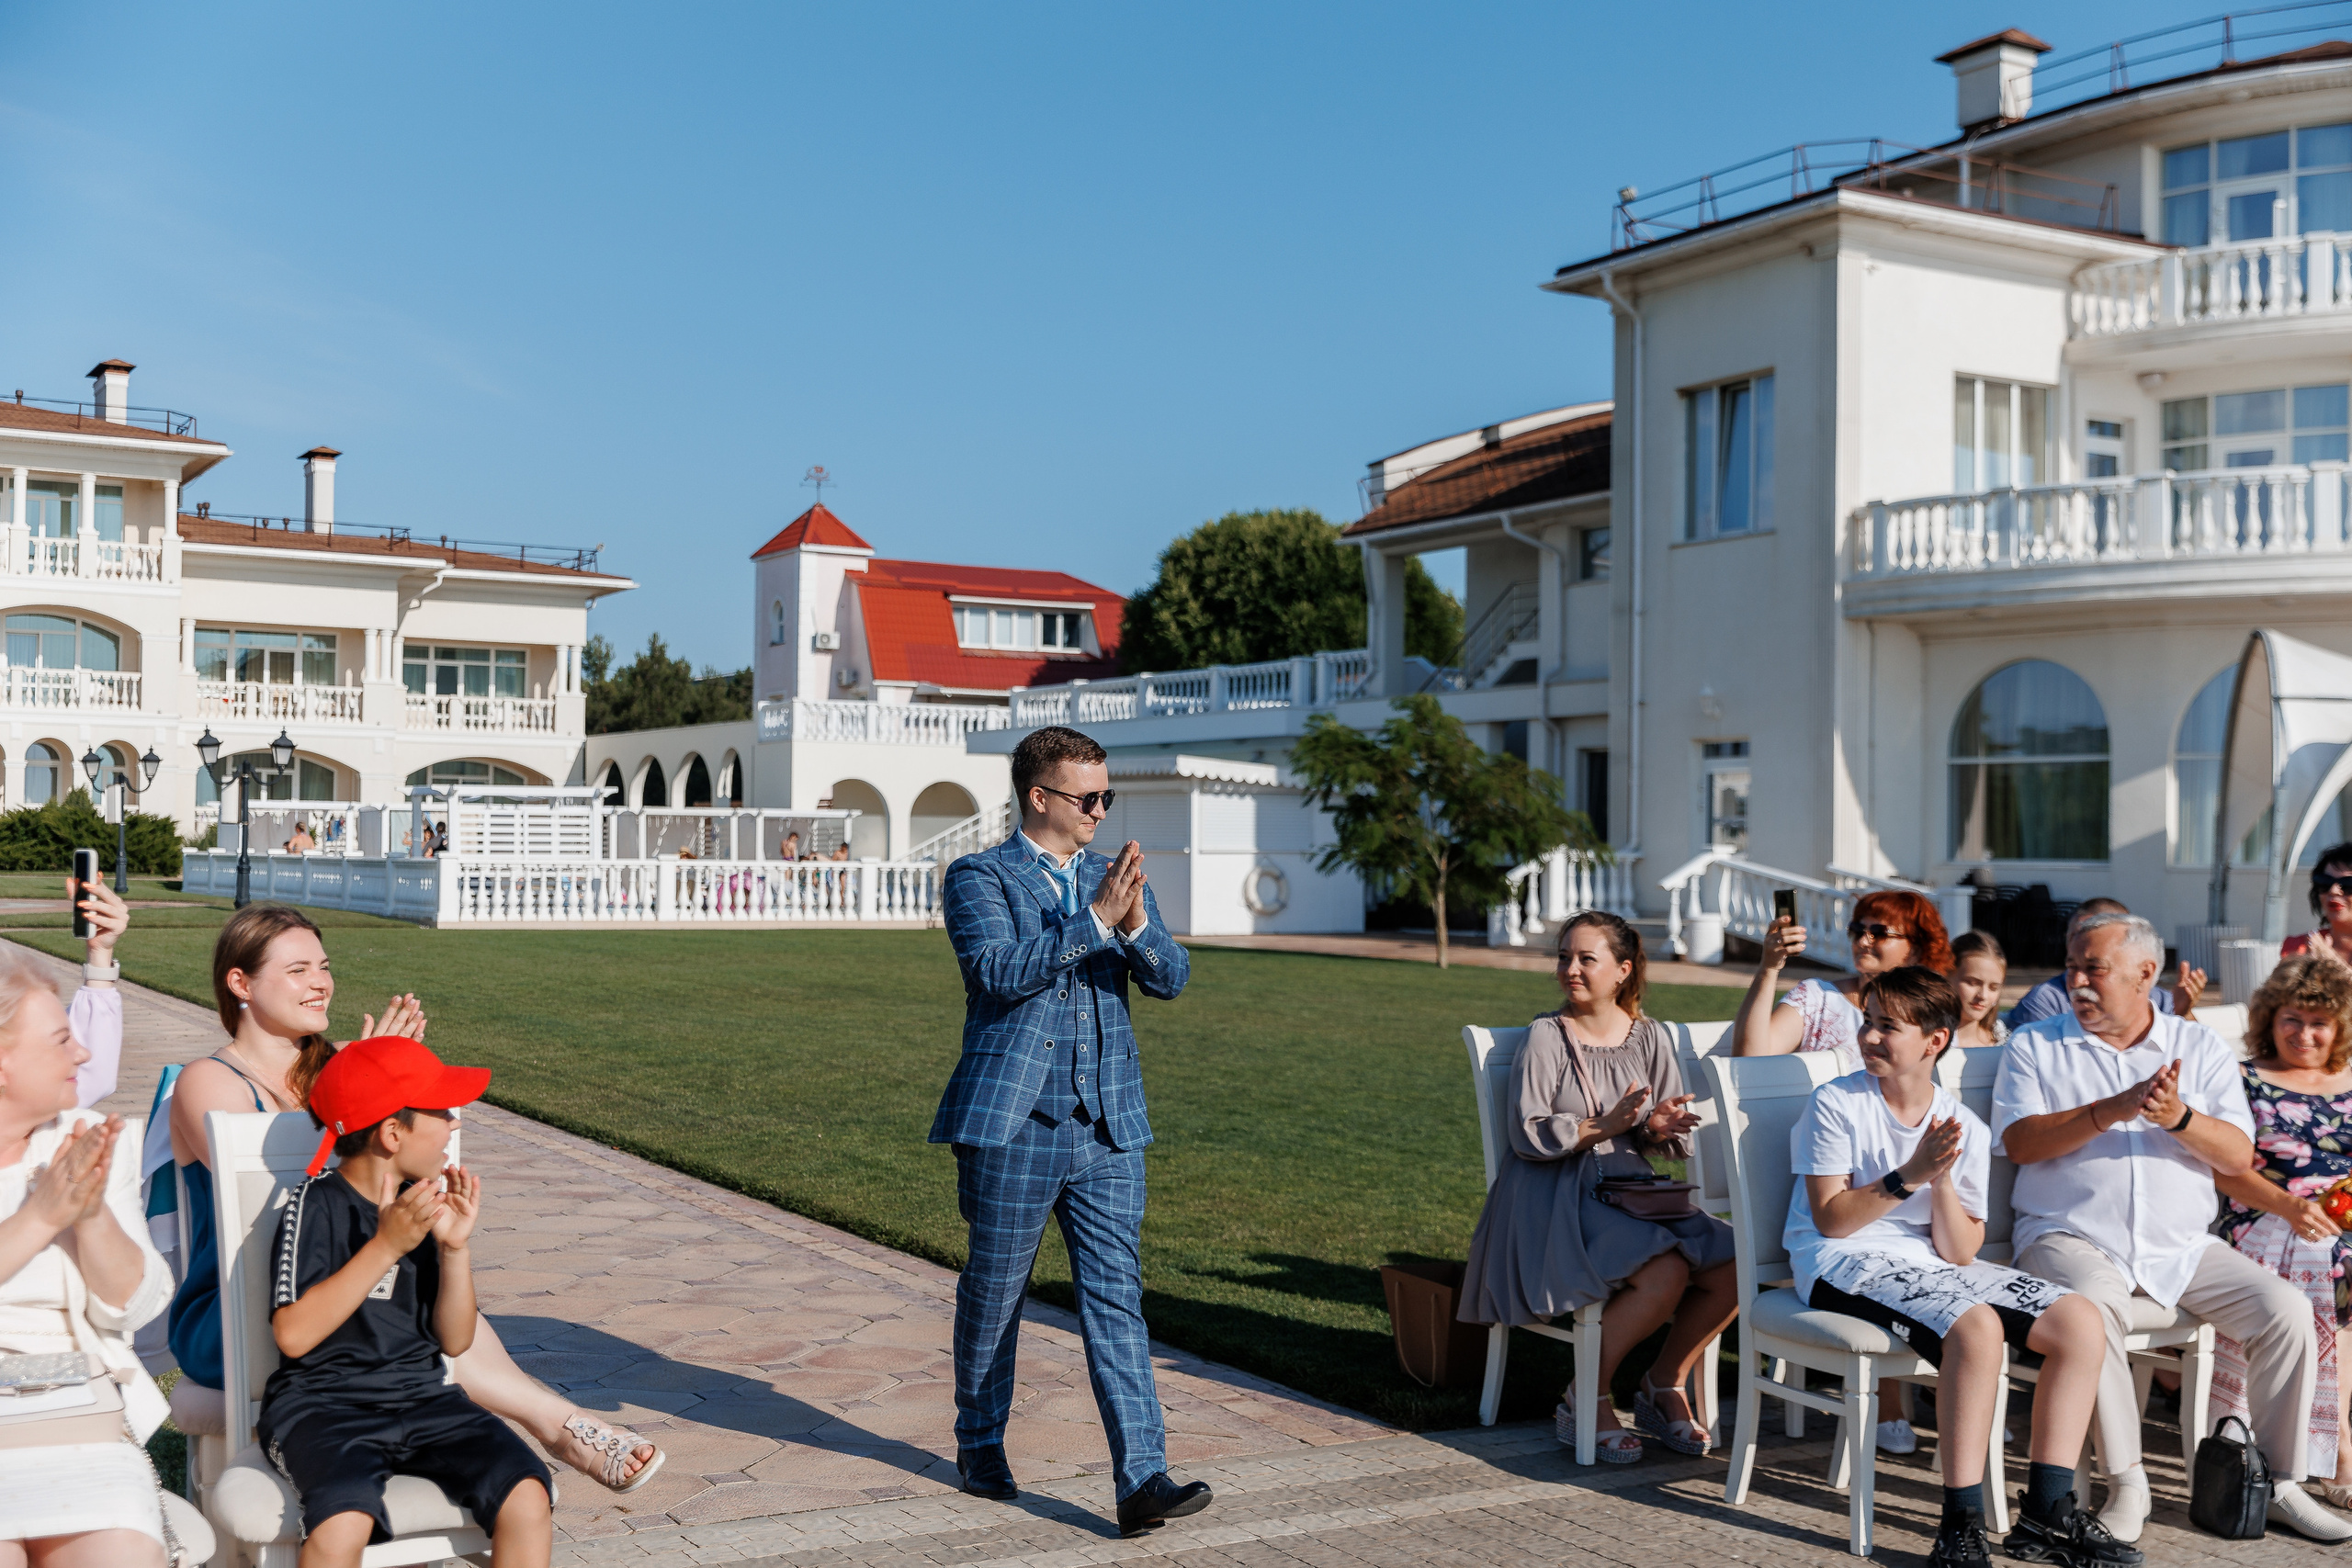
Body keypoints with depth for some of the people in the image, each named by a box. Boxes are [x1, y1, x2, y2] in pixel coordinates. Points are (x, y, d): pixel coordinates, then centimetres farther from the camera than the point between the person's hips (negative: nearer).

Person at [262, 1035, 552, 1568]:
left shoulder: (429, 1206, 9)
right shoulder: (318, 1204, -6)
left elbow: (455, 1341, 9)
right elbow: (294, 1335, -18)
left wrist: (455, 1247, -6)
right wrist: (386, 1246, -19)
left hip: (421, 1400, 5)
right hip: (321, 1404, -5)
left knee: (526, 1498, -21)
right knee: (343, 1524, -36)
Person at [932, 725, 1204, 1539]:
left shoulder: (1113, 878, 13)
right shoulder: (979, 878, -2)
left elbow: (1170, 978, 3)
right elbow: (998, 970, -19)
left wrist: (1135, 923, -18)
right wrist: (1095, 920, -24)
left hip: (1107, 1126, 4)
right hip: (1014, 1122, -4)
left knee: (1116, 1299, -2)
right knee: (994, 1291, 11)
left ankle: (1142, 1479, -4)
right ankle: (979, 1447, 31)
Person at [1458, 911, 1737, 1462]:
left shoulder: (1651, 1038, 10)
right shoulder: (1547, 1036, -3)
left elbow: (1677, 1140, 12)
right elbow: (1528, 1134, -10)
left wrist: (1658, 1129, -12)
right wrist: (1604, 1126, -21)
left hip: (1631, 1191, 5)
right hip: (1557, 1200, -5)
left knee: (1731, 1268, -18)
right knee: (1665, 1273, -30)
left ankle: (1665, 1384, 5)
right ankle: (1584, 1401, -10)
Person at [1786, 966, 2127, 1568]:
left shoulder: (1966, 1129, 5)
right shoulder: (1835, 1106, -6)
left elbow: (1960, 1254, -1)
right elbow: (1830, 1220, -11)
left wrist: (1942, 1182, -17)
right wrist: (1909, 1176, -19)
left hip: (1934, 1265, 6)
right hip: (1845, 1265, -6)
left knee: (2081, 1320, -10)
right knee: (1976, 1326, -33)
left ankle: (2045, 1512, -5)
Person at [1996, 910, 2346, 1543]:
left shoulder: (2202, 1048, 12)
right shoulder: (2033, 1047, 6)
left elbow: (2239, 1156, 1)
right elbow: (2019, 1141, -9)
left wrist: (2179, 1117, -19)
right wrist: (2114, 1109, -21)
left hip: (2183, 1246, 3)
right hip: (2070, 1235, -3)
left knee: (2286, 1308, -16)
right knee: (2093, 1303, -35)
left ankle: (2280, 1483, 1)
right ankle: (2126, 1484, -23)